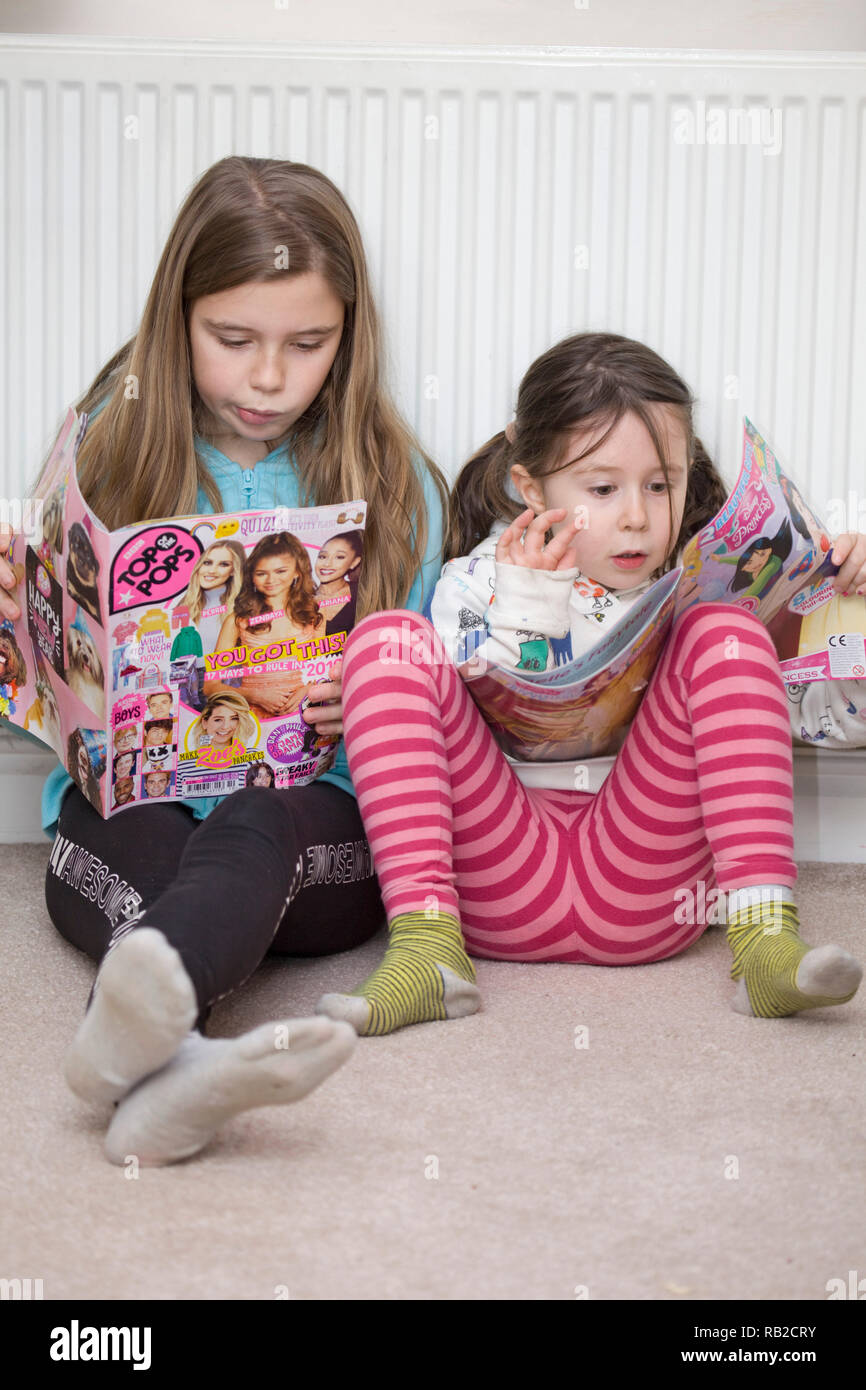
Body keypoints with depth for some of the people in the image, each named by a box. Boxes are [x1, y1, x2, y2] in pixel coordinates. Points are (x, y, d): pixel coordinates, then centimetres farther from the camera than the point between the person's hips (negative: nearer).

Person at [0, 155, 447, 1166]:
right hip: (125, 795, 1)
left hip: (322, 818, -1)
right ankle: (167, 1057, -67)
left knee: (258, 826, -37)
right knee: (145, 846, -35)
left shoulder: (398, 485, 8)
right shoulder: (108, 449, 9)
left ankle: (131, 1023, -69)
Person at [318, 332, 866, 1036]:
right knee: (390, 639, -15)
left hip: (647, 889, 0)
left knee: (725, 634, -14)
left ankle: (763, 934, -28)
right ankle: (426, 944, -31)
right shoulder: (477, 583, 11)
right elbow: (456, 725, -1)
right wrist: (527, 607, -7)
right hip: (505, 879, 0)